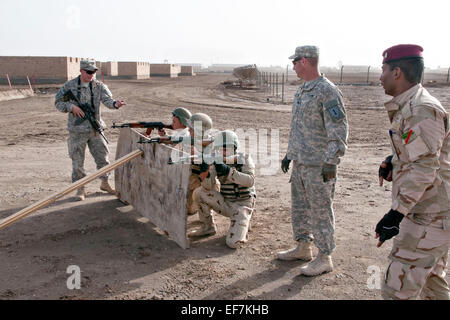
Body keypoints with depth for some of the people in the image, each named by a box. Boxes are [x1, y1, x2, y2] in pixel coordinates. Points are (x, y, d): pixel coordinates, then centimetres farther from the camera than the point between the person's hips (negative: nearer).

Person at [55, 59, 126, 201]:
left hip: (95, 129, 2)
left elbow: (107, 99, -13)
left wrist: (115, 104, -36)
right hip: (77, 130, -2)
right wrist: (71, 107, -14)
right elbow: (58, 102, 4)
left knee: (102, 156, 8)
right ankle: (81, 189, 17)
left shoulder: (99, 86, 2)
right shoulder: (69, 86, -1)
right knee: (78, 161, 4)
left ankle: (104, 183, 28)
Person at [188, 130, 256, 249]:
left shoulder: (244, 159, -8)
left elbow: (250, 181, -26)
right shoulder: (217, 161, -1)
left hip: (242, 204, -4)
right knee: (199, 192, -18)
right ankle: (208, 227, 4)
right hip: (225, 203, 4)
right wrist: (205, 172, -34)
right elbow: (208, 186, -13)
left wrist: (228, 171, -36)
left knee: (233, 242, -22)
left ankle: (242, 227, 15)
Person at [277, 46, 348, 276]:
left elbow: (339, 130, -19)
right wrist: (289, 154, 23)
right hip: (300, 162, 9)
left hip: (319, 165, -9)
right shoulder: (301, 91, 14)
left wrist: (331, 163, -22)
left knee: (320, 210, 0)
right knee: (299, 206, 17)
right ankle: (303, 248, 32)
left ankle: (324, 258, 12)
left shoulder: (328, 92, -15)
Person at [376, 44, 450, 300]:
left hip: (429, 219, -10)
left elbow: (423, 170, -25)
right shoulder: (409, 106, 12)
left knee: (398, 290, -4)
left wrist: (395, 215, -24)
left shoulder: (423, 110, -20)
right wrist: (393, 161, 5)